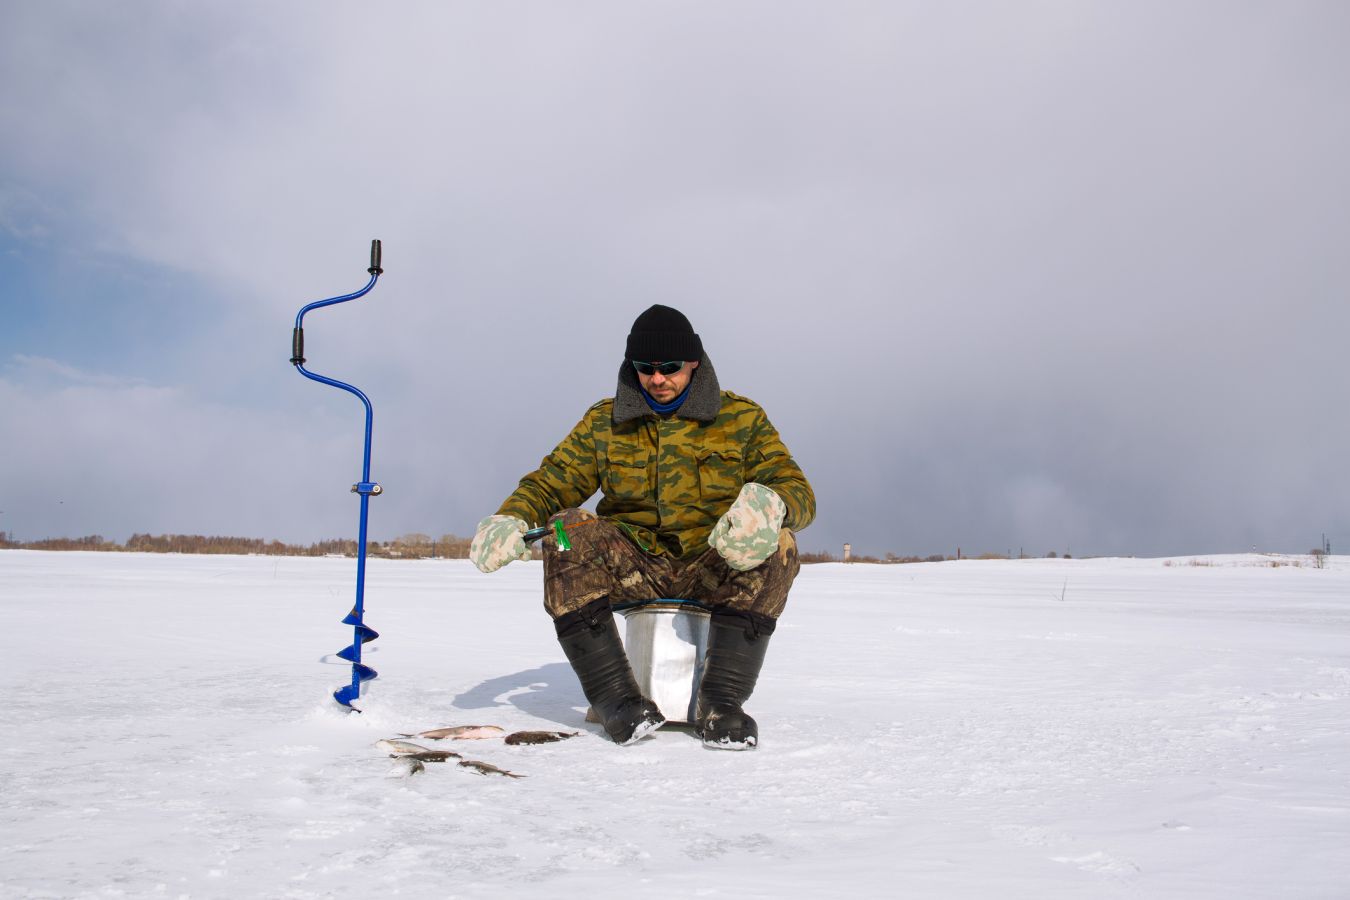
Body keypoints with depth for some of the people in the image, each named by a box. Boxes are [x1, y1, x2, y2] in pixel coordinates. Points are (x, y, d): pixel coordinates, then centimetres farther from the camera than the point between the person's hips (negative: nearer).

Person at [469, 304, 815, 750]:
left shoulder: (742, 418, 5)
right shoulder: (604, 421, 10)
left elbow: (797, 488, -3)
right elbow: (552, 480, 7)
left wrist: (769, 504, -30)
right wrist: (511, 519, -17)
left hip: (713, 565, -1)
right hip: (632, 563, 1)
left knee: (775, 545, -31)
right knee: (566, 533, -28)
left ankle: (719, 703, -29)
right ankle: (616, 699, -29)